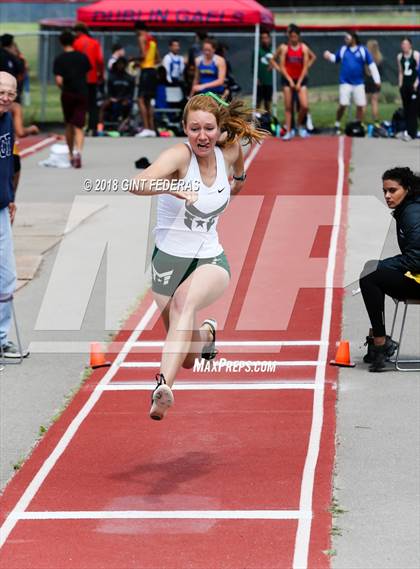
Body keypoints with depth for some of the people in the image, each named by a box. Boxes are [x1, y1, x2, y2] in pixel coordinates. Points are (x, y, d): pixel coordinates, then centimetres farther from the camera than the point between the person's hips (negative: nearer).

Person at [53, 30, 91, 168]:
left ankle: (71, 155, 26)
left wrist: (62, 88, 8)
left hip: (67, 94, -1)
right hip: (82, 93, 1)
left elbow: (59, 80, -12)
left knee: (69, 125, 17)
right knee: (78, 127, -3)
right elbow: (87, 73, 11)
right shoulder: (83, 57, 3)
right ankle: (78, 151, -28)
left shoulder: (59, 59, -6)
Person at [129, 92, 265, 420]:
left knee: (185, 300, -35)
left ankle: (164, 385, -50)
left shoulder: (228, 152, -2)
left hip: (211, 260, 1)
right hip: (170, 258, -1)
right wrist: (172, 186, -52)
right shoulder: (179, 156, -17)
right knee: (187, 358, 10)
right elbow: (137, 185, -38)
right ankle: (207, 332, 48)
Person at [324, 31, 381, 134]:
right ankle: (337, 125, 7)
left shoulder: (362, 50, -3)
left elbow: (372, 65, -2)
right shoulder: (343, 49, 3)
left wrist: (376, 79, -6)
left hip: (358, 83, 0)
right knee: (343, 105, -10)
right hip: (345, 83, 0)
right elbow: (335, 58, 15)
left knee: (360, 106, 1)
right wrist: (329, 56, -8)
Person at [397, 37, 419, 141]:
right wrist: (400, 84, 11)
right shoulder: (400, 56, 11)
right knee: (406, 109, 6)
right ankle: (408, 131, 11)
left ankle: (410, 132, -11)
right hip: (405, 84, 5)